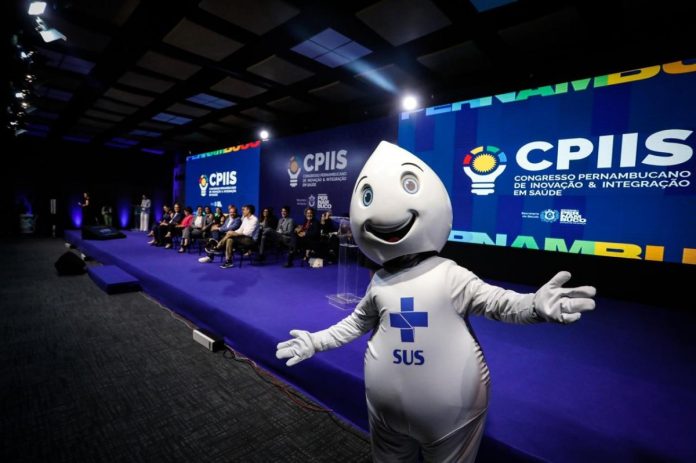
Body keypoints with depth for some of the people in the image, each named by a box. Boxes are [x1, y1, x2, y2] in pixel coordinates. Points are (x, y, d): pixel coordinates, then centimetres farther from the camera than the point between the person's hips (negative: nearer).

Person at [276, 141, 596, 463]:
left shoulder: (449, 274, -16)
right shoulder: (379, 283, -4)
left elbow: (497, 302, -23)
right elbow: (357, 322, 10)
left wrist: (536, 305, -44)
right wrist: (316, 341, 11)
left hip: (449, 411, -3)